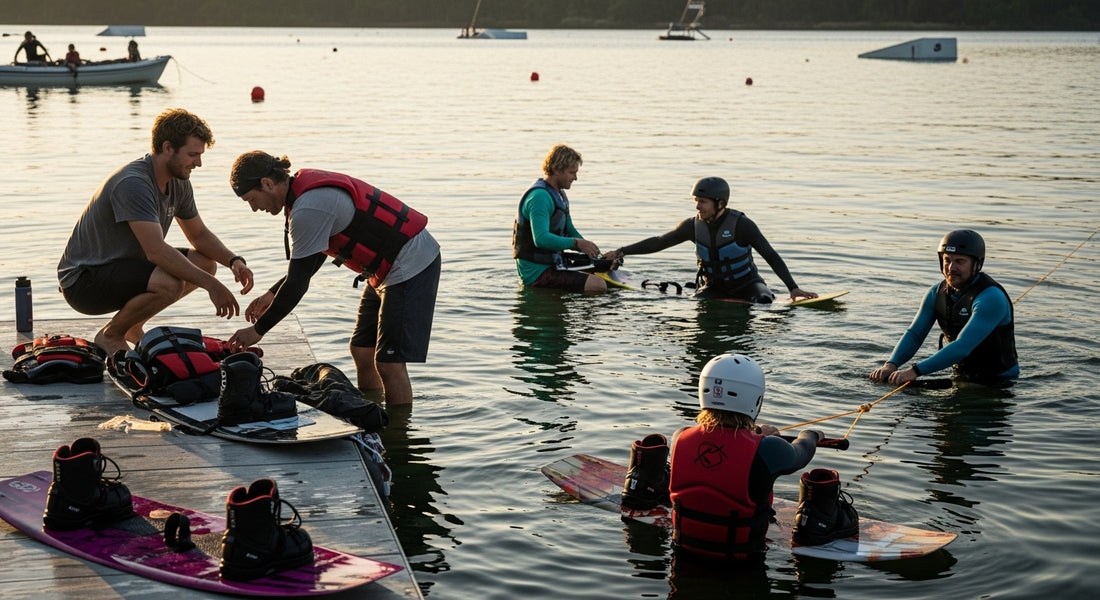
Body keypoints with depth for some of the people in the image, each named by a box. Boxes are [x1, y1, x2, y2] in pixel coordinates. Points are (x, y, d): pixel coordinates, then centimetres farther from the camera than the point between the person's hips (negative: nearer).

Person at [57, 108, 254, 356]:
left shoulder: (178, 183, 2)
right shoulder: (134, 184, -27)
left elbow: (200, 235, 13)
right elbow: (156, 251, -34)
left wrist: (234, 260, -7)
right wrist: (212, 285, -33)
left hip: (124, 266, 10)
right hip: (83, 280, -9)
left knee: (206, 263, 4)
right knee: (169, 283, -33)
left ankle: (133, 326, 12)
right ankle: (110, 336, -6)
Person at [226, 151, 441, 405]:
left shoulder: (308, 209, -23)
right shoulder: (308, 186, 7)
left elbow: (298, 282, -21)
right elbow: (312, 258, 20)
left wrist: (258, 330, -12)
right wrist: (272, 294, 17)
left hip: (410, 266, -10)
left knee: (389, 363, -10)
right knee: (362, 351, 14)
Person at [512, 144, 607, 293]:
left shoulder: (559, 194, 15)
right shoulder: (540, 196, -19)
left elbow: (570, 230, 23)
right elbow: (541, 239, -31)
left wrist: (590, 250, 6)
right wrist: (576, 243, -33)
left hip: (552, 264, 10)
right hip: (537, 272, -10)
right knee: (598, 285, -23)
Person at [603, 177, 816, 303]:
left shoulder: (741, 224, -20)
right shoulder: (693, 226, -8)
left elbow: (771, 256, -20)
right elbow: (659, 242, 0)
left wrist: (793, 287, -30)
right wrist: (622, 252, -9)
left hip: (746, 283, -3)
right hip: (713, 286, 3)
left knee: (764, 300, -31)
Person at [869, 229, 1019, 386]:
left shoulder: (991, 299, -23)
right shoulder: (936, 293, 1)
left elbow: (962, 348, -31)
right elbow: (914, 333, -1)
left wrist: (915, 371, -37)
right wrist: (891, 364, -22)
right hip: (962, 377, 6)